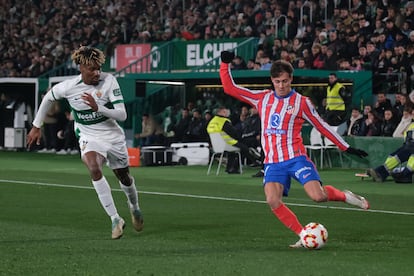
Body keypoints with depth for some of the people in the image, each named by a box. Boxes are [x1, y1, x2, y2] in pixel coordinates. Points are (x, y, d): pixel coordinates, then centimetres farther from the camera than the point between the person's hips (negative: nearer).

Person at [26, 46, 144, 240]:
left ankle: (134, 207, 53)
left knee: (124, 177, 17)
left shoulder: (109, 81, -19)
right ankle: (115, 219, -24)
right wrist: (36, 126, 9)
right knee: (94, 169, -31)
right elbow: (48, 98, 5)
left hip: (114, 136, 1)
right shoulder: (68, 87, -17)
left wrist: (98, 108, -36)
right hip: (89, 137, -1)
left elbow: (122, 115, -22)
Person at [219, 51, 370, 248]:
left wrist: (347, 148, 8)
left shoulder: (301, 102, 2)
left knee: (318, 196, -21)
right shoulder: (262, 98, 11)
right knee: (272, 201, -21)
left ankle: (345, 196, 13)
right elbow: (230, 88, 14)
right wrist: (225, 64, 4)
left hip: (295, 158, -3)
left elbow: (321, 126, 8)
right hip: (273, 162, 3)